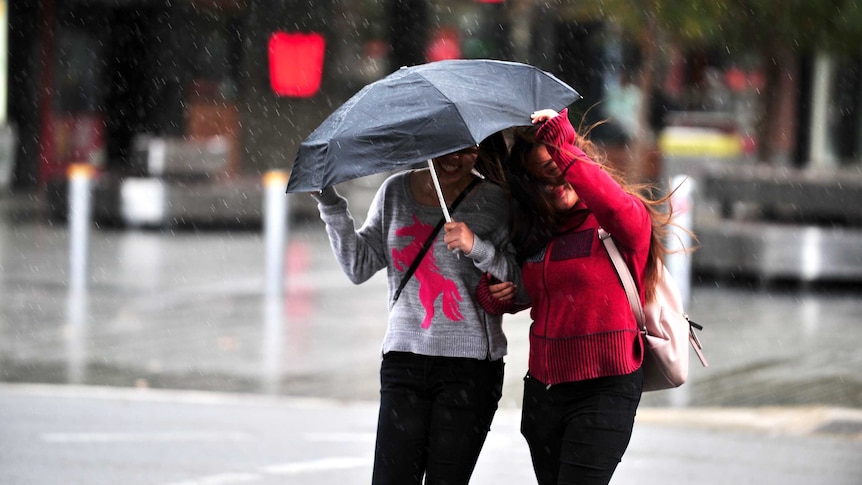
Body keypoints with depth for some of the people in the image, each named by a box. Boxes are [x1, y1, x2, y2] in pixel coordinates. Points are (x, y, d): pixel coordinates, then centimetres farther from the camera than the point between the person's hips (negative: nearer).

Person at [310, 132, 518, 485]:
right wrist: (329, 203, 1)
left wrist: (477, 247, -20)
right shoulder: (395, 192, 10)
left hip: (471, 364, -3)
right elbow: (359, 267, 8)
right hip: (404, 360, 3)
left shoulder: (495, 202, -1)